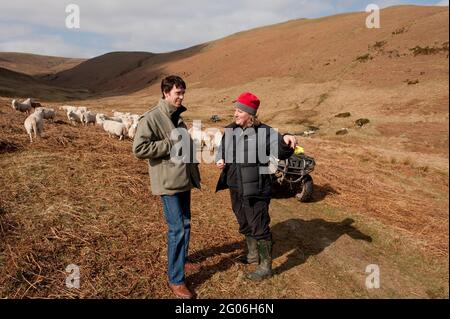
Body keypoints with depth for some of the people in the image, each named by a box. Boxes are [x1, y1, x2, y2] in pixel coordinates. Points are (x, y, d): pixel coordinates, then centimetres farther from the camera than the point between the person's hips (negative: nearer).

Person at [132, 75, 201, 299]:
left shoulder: (177, 117, 14)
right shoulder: (151, 118, -14)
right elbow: (139, 149, -22)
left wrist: (194, 172, 20)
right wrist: (171, 144, -20)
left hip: (184, 180, 9)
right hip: (168, 182, -8)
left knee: (184, 224, 18)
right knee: (177, 228, -6)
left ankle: (181, 260, 39)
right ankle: (175, 280, 8)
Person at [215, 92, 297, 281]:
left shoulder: (264, 132, -14)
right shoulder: (229, 131, 4)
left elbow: (280, 152, -21)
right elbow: (221, 150, 18)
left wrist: (286, 141, -43)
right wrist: (220, 160, -3)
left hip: (256, 189, -6)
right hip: (235, 188, 7)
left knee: (259, 227, 3)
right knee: (244, 224, 22)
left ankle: (265, 267, 21)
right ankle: (253, 254, 45)